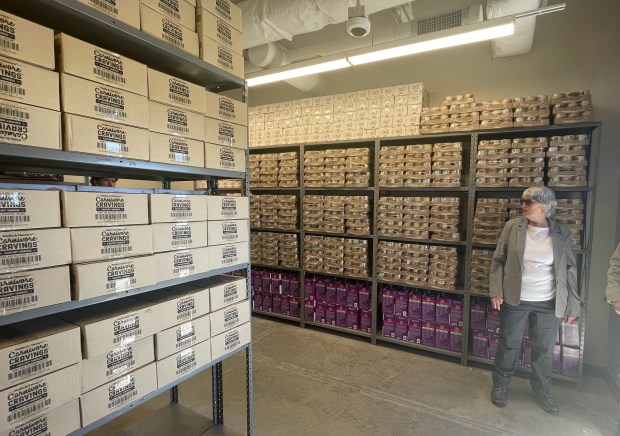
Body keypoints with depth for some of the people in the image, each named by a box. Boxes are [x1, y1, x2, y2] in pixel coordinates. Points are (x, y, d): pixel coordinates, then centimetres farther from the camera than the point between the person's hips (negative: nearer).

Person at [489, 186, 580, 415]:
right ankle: (499, 386, 31)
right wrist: (496, 292, -8)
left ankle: (542, 390, 39)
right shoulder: (512, 227, -4)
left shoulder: (562, 233, -2)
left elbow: (570, 270, 3)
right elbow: (498, 260, -1)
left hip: (548, 304, 1)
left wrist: (573, 305, 2)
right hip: (514, 300, -1)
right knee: (509, 345, 11)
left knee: (545, 349, 15)